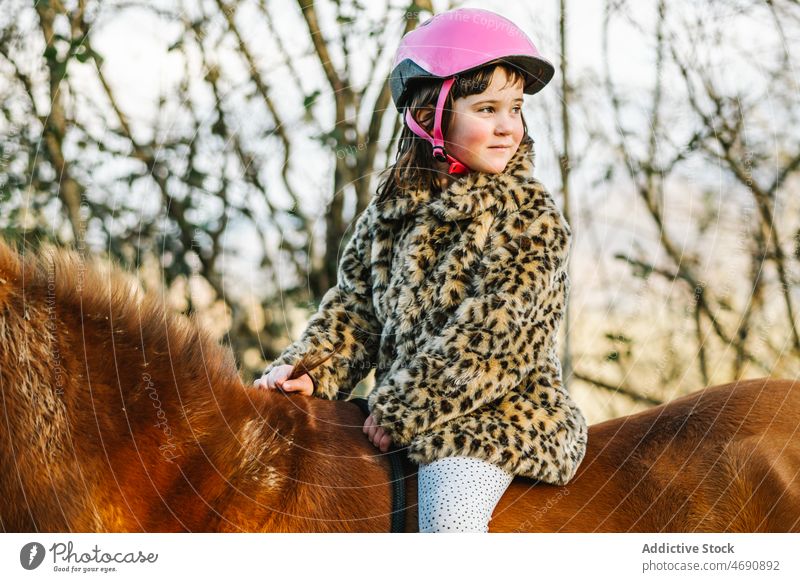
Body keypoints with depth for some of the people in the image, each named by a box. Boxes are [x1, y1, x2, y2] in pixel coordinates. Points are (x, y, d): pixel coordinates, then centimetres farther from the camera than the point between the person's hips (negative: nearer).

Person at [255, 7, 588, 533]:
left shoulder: (531, 216, -9)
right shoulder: (394, 203, 9)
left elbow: (488, 336, -16)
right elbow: (356, 303, 10)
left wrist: (400, 412, -17)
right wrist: (311, 371, -8)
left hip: (498, 412, -7)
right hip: (400, 411, 7)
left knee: (450, 514, -29)